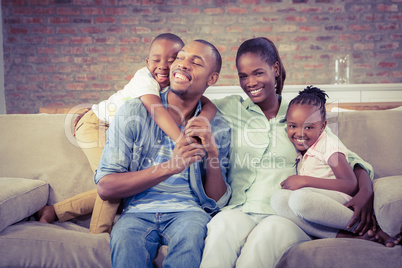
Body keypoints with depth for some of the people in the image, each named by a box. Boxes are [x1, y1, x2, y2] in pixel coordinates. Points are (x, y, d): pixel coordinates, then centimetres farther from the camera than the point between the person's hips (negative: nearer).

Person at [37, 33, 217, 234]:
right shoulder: (145, 78, -31)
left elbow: (209, 106, -24)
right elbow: (156, 110, -49)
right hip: (95, 124, -7)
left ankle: (54, 211, 12)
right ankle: (98, 233, 0)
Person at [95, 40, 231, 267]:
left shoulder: (218, 130, 6)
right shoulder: (133, 113, 1)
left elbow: (216, 203, 5)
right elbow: (105, 188, -6)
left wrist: (212, 152, -12)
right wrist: (169, 167, -17)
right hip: (138, 212, -1)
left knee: (191, 234, -34)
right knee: (125, 238, -34)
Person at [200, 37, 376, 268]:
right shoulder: (229, 108, 16)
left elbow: (346, 157, 12)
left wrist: (366, 190, -7)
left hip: (285, 216, 0)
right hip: (239, 211, 0)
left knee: (269, 232, -36)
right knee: (223, 226, -36)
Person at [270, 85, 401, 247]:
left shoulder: (329, 146, -3)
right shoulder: (299, 151, 20)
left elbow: (351, 186, -16)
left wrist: (305, 181, -19)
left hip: (341, 199, -6)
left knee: (301, 197, -37)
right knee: (278, 198, -25)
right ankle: (342, 236, -31)